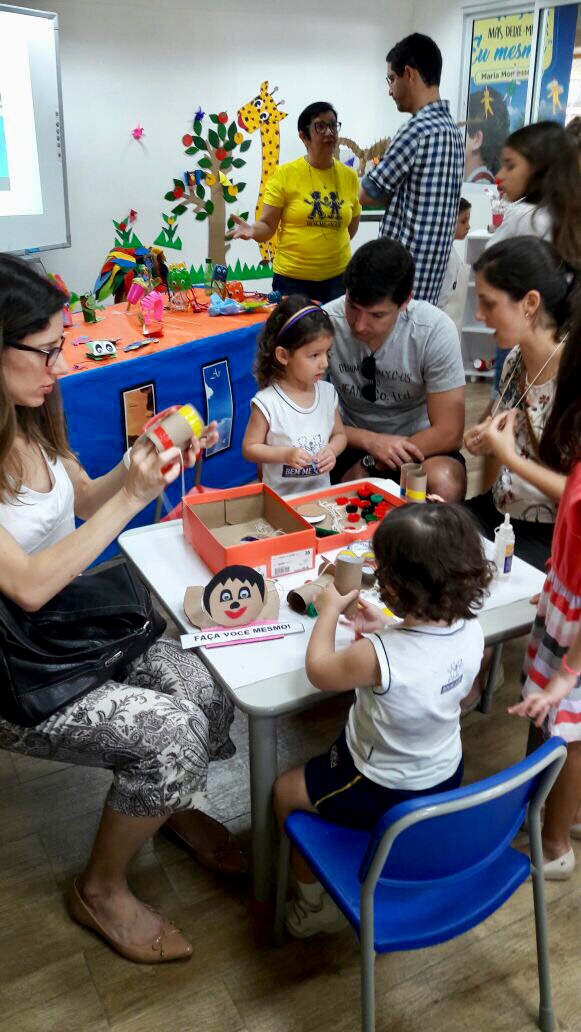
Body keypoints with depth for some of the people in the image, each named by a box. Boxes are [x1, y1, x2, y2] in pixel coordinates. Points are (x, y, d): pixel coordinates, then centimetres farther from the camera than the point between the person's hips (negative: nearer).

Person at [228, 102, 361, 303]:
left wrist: (331, 246, 10)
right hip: (292, 279, -3)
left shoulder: (349, 176, 5)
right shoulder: (285, 174, -5)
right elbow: (268, 226, -6)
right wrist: (252, 229, -24)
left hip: (338, 277, 3)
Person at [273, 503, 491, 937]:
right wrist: (387, 630, -3)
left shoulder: (377, 656, -37)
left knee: (285, 792, 18)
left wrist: (329, 611, -4)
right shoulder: (472, 631, -19)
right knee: (332, 758, 33)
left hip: (385, 794, -6)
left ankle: (315, 905, 32)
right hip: (448, 777, 7)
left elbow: (319, 672, -16)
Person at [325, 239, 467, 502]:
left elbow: (448, 432, -17)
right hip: (353, 440, 1)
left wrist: (367, 467, -21)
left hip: (417, 444, 0)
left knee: (445, 485, -32)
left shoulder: (435, 330, -21)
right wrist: (371, 441, -24)